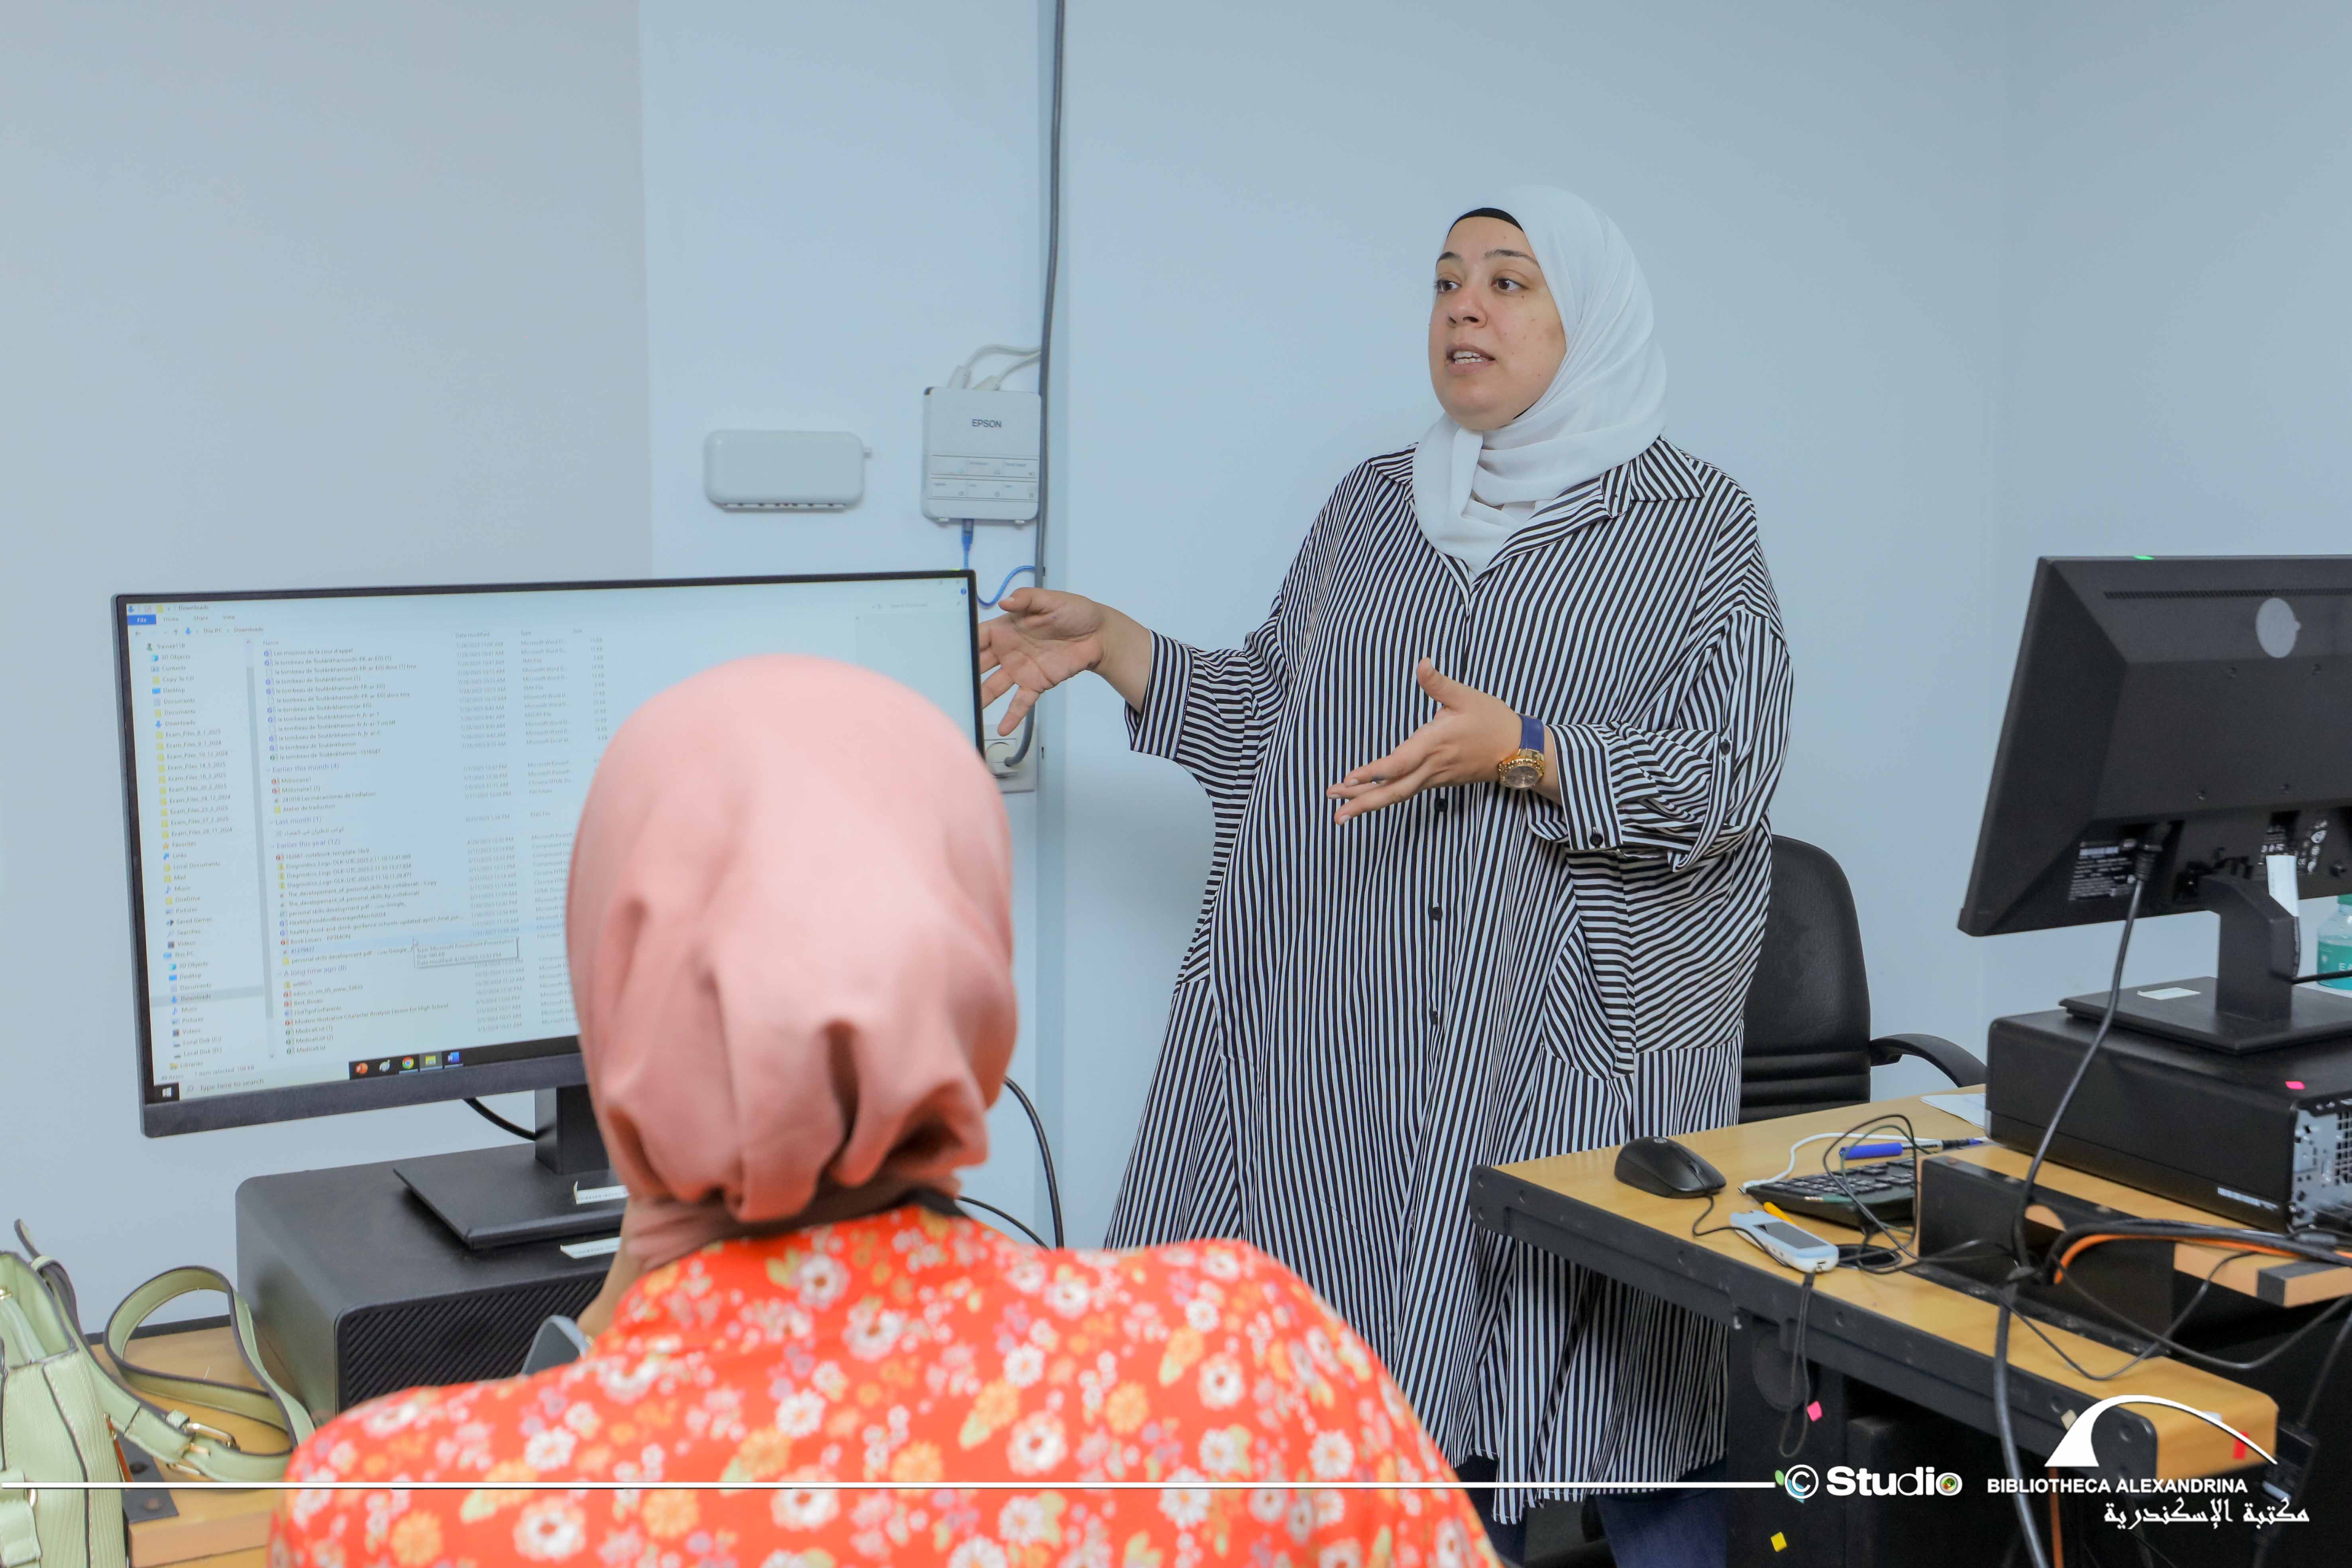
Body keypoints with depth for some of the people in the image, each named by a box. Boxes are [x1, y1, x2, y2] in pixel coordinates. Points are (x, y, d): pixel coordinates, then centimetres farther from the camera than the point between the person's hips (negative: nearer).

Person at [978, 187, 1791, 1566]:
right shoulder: (1375, 508, 15)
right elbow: (1279, 717, 17)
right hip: (1352, 1041, 4)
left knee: (1617, 1411, 1)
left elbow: (1725, 780, -9)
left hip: (1584, 1039, -3)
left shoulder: (1696, 525, 1)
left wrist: (1518, 753, -21)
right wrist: (1118, 650, 7)